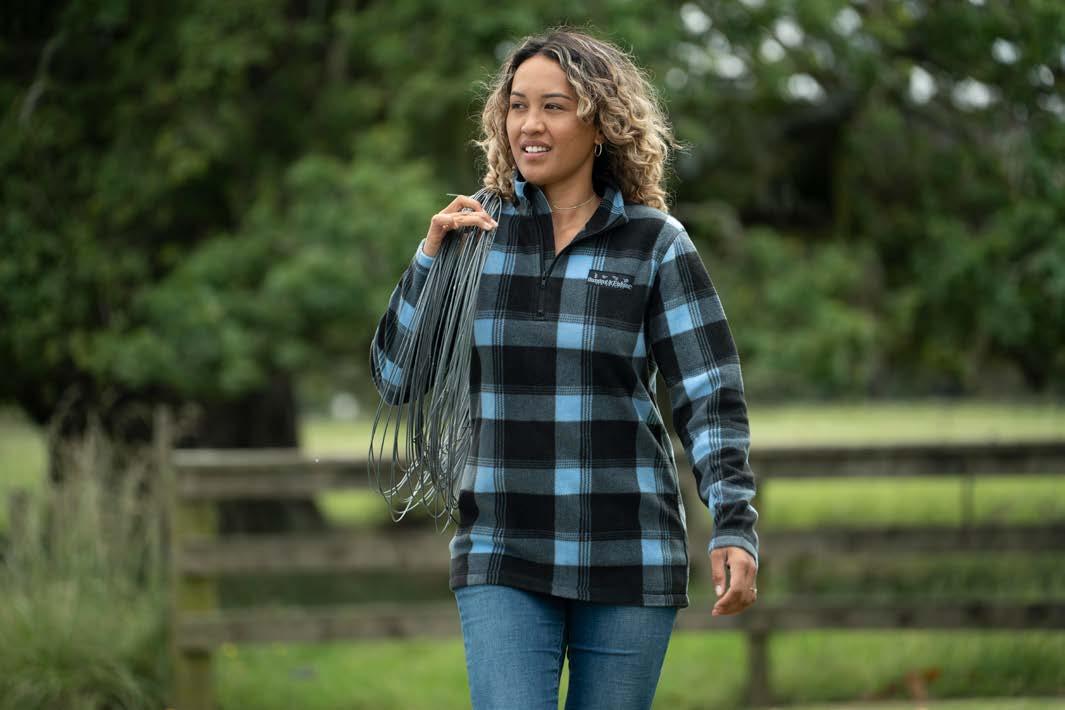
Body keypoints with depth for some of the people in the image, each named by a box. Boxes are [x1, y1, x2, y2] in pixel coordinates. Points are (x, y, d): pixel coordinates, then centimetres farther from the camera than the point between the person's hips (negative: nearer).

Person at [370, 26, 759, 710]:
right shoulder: (479, 232, 7)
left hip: (628, 558, -1)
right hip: (503, 557, 1)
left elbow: (710, 398, -2)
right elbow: (395, 375, 8)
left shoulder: (656, 244, 0)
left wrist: (735, 528, -13)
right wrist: (432, 256, -4)